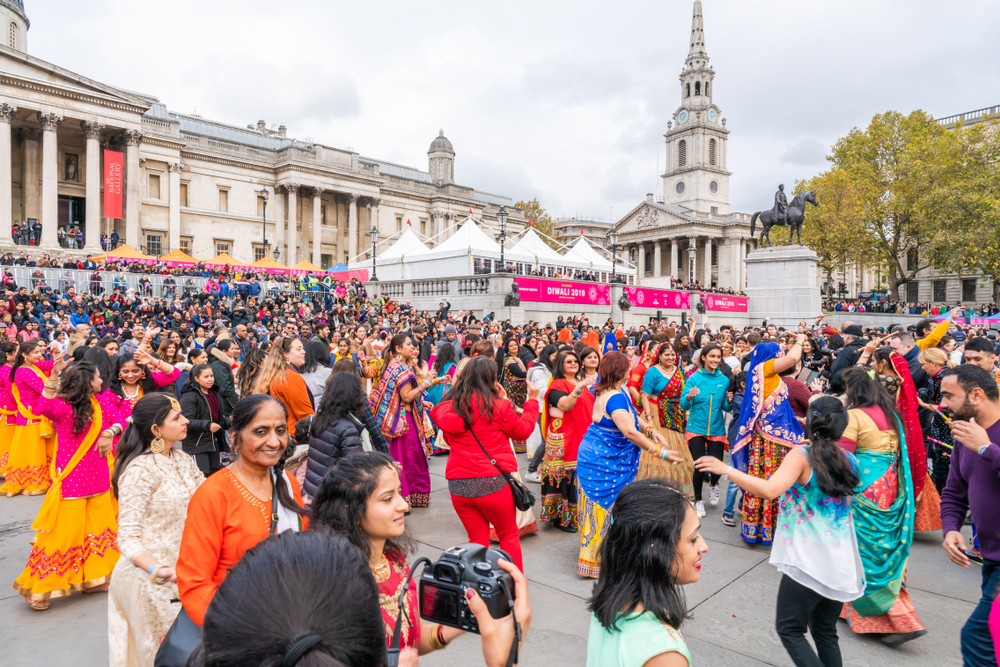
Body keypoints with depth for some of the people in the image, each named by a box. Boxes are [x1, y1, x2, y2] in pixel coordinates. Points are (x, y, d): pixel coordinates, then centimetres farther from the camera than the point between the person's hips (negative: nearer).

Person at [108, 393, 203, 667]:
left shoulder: (183, 460, 5)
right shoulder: (140, 470, -18)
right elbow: (128, 537, -19)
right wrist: (157, 570, -34)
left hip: (184, 571, 7)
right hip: (152, 580, -6)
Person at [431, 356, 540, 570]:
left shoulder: (448, 406, 2)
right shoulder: (498, 405, -9)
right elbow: (522, 431, 5)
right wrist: (532, 400, 16)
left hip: (458, 485, 3)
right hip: (495, 481, -3)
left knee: (477, 540, 16)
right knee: (509, 536, 16)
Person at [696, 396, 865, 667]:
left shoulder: (802, 455, -14)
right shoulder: (849, 460, 4)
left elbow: (770, 490, -30)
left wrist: (726, 470, -24)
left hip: (808, 562, -7)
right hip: (842, 563, 7)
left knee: (790, 630, 7)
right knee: (825, 632, 21)